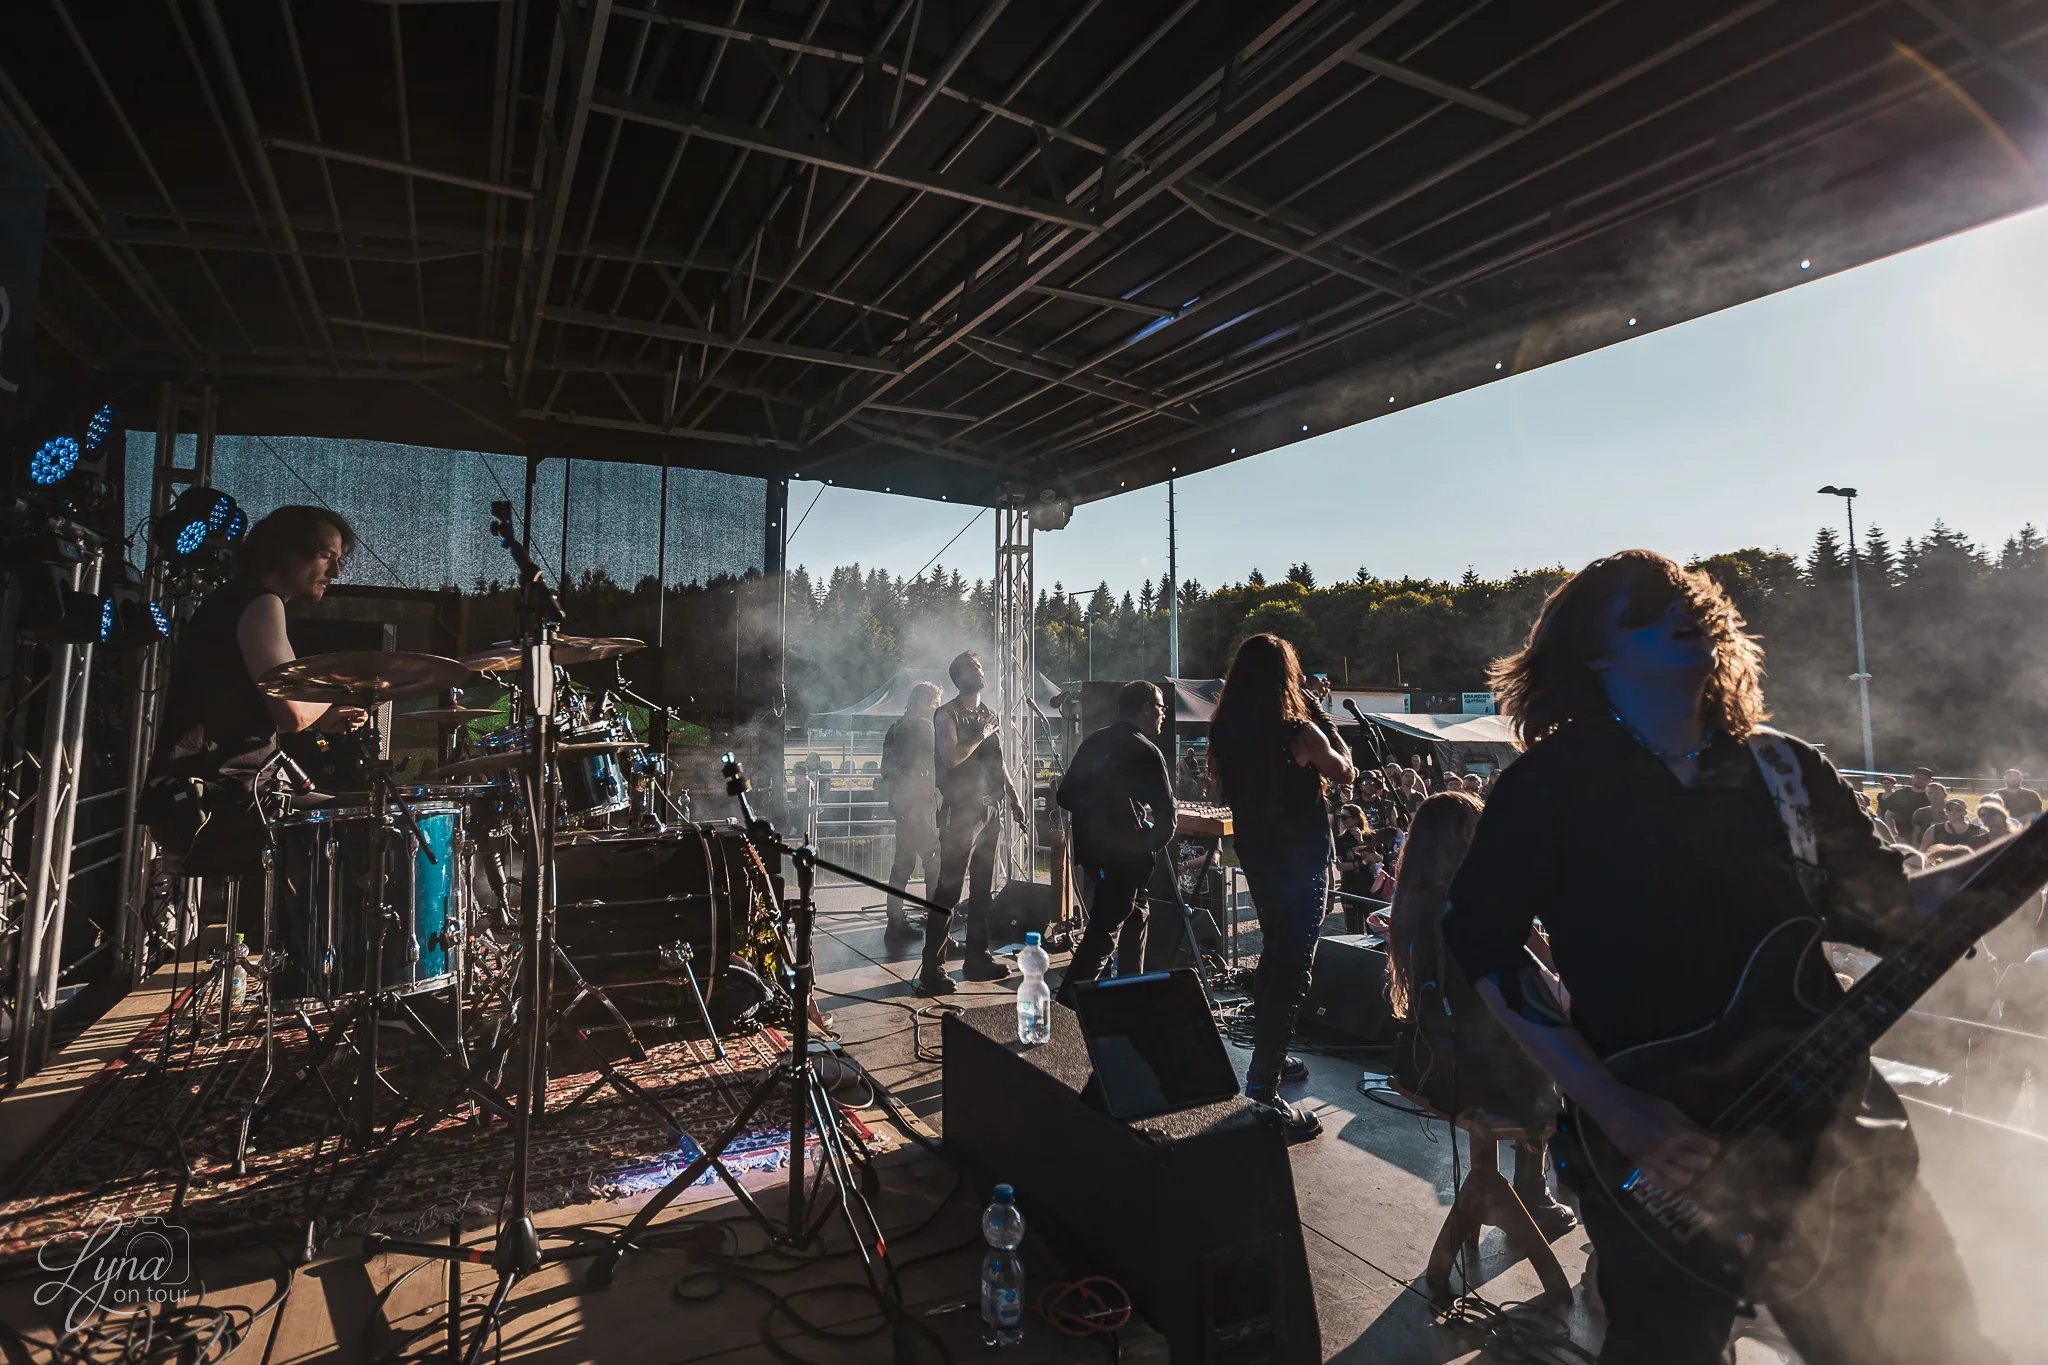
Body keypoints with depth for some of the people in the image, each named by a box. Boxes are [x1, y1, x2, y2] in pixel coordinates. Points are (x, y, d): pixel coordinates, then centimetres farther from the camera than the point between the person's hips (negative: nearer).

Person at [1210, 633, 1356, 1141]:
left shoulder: (1224, 733, -5)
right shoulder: (1299, 732, -20)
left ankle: (1269, 1058, 40)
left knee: (1274, 950, 24)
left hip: (1254, 853, 7)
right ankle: (1262, 1089, -4)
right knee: (1293, 966, -2)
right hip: (1301, 857, -7)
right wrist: (1327, 725, 9)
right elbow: (1345, 773, -2)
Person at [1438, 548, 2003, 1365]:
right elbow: (1482, 944, -15)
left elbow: (1894, 905, 10)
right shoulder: (1552, 781, -10)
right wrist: (1613, 1111, -18)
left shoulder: (1784, 766, 6)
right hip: (1657, 1168, -4)